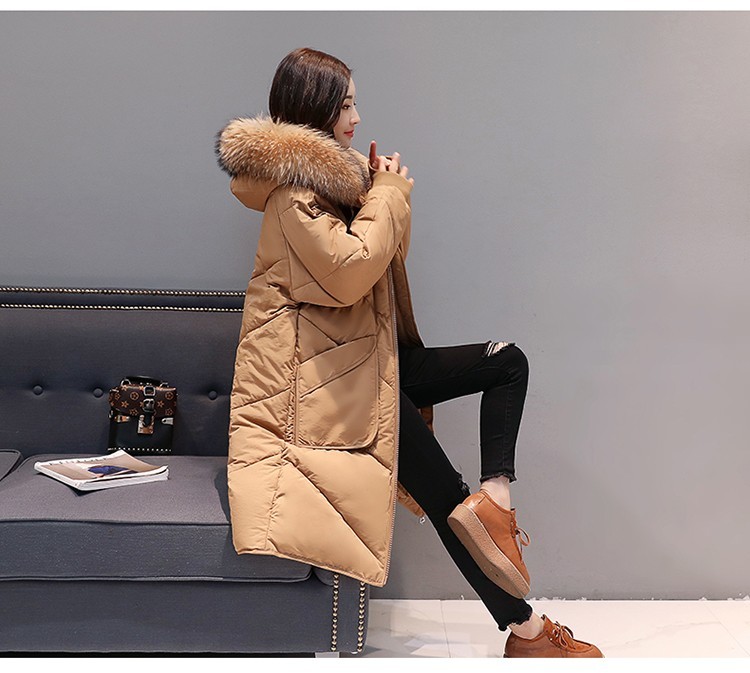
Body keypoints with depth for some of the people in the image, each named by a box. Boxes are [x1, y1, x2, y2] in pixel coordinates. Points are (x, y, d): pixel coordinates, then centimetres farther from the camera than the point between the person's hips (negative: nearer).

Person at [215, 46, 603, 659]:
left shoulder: (332, 172, 14)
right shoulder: (294, 189, -16)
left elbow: (384, 258, 18)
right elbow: (347, 271, -28)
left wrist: (386, 192, 1)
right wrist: (389, 193, -15)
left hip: (364, 360, 10)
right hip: (322, 379, -10)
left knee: (509, 363, 6)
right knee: (445, 495, -10)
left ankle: (494, 497, -8)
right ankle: (526, 629, 0)